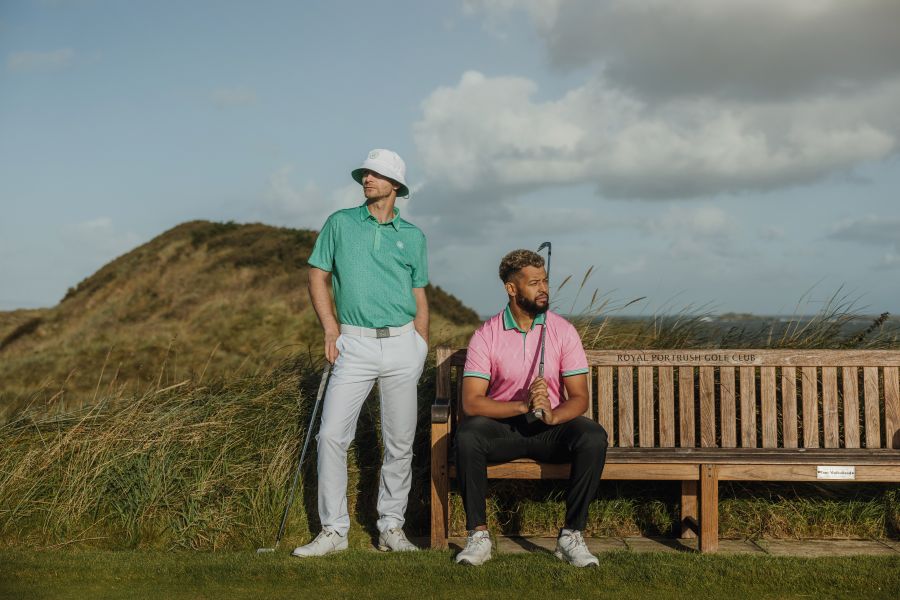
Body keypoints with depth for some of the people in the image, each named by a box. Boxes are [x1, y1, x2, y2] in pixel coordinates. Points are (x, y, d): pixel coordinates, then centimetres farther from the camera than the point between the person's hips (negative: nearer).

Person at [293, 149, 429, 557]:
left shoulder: (413, 236, 11)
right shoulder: (340, 223, 7)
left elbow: (420, 297, 15)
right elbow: (317, 277, 8)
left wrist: (422, 352, 8)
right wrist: (330, 327, -4)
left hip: (402, 344, 1)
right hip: (355, 343, -1)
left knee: (400, 441, 5)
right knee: (332, 434, -9)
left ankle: (391, 527, 18)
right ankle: (334, 530, 1)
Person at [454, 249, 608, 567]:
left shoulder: (563, 330, -1)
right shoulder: (486, 335, -5)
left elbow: (579, 398, -4)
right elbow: (471, 402, -14)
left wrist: (553, 415, -27)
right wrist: (523, 405, -28)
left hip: (552, 427, 1)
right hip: (502, 427, -1)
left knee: (593, 437, -29)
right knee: (467, 436, -33)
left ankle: (572, 535, -16)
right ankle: (478, 534, -18)